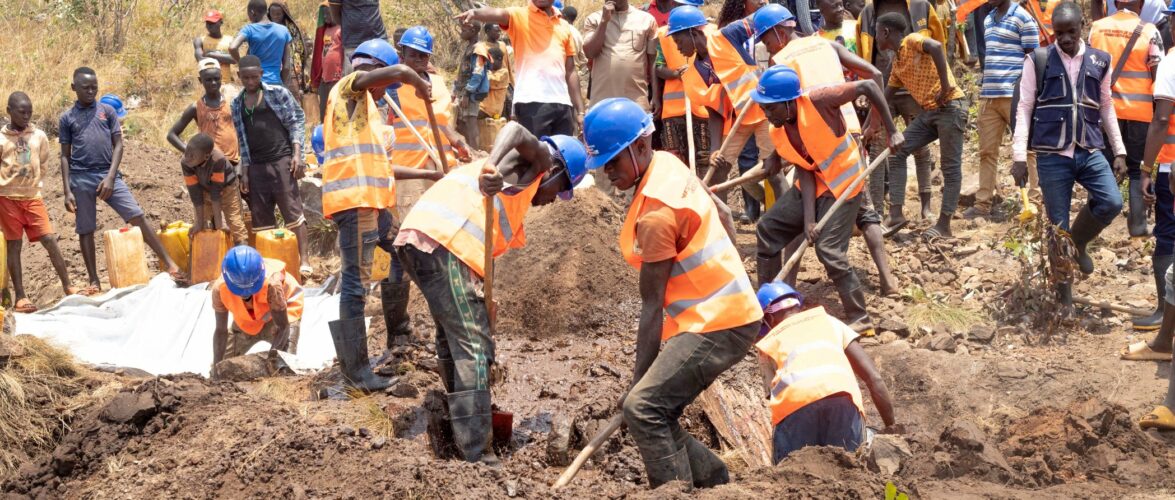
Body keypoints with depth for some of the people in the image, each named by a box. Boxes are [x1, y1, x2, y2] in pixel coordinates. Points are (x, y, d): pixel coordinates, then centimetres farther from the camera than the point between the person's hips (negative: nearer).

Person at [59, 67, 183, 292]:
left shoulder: (108, 111, 8)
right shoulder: (67, 118, 7)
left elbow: (118, 145, 6)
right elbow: (65, 156, 8)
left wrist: (110, 177, -7)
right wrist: (67, 191, 0)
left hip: (107, 175, 0)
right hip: (80, 179, 0)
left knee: (138, 216, -9)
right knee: (85, 230, 4)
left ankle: (169, 264, -8)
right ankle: (93, 281, 13)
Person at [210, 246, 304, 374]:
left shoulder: (271, 283, -43)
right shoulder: (220, 288, -33)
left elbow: (283, 327, -36)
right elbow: (221, 331, -23)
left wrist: (272, 354, -51)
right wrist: (216, 370, -27)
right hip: (246, 319, 4)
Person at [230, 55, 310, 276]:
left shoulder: (278, 93, 2)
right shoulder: (236, 104, 13)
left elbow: (297, 121, 0)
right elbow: (242, 139, 16)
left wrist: (297, 154, -9)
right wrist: (244, 172, 11)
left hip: (281, 161, -4)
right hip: (256, 167, 4)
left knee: (292, 211, -7)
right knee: (261, 217, 4)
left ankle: (304, 260, -7)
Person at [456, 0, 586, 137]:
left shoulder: (564, 27, 20)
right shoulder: (519, 16, 7)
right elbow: (497, 13, -16)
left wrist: (580, 111, 16)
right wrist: (475, 12, -38)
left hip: (563, 104, 5)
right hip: (532, 102, -5)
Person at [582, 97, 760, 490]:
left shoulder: (655, 215, -21)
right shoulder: (666, 164, 5)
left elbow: (652, 306, -16)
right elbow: (723, 214, 19)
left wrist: (639, 378, -11)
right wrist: (722, 270, 30)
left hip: (717, 324, -10)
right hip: (725, 309, 10)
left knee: (642, 407, -20)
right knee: (656, 414, 9)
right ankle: (715, 482, 16)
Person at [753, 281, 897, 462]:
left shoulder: (767, 345, 31)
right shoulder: (828, 321, 34)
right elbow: (874, 378, 24)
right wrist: (891, 426, 28)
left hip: (793, 401, -1)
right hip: (841, 395, 1)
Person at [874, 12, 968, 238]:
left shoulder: (913, 41, -8)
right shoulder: (897, 64, 18)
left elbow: (936, 47, -29)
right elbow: (884, 98, 24)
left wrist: (945, 86, -27)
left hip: (950, 106, -9)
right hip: (929, 111, 9)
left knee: (950, 166, -2)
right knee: (896, 152, 1)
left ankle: (944, 225, 1)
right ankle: (896, 214, 2)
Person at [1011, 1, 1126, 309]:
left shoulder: (1100, 62, 7)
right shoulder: (1038, 61, -2)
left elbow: (1107, 108, 14)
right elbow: (1024, 109, -2)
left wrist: (1119, 151, 9)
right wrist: (1019, 156, -7)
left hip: (1090, 151, 2)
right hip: (1052, 155, -2)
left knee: (1112, 203, -20)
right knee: (1057, 228, 1)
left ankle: (1079, 242, 12)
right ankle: (1064, 296, 17)